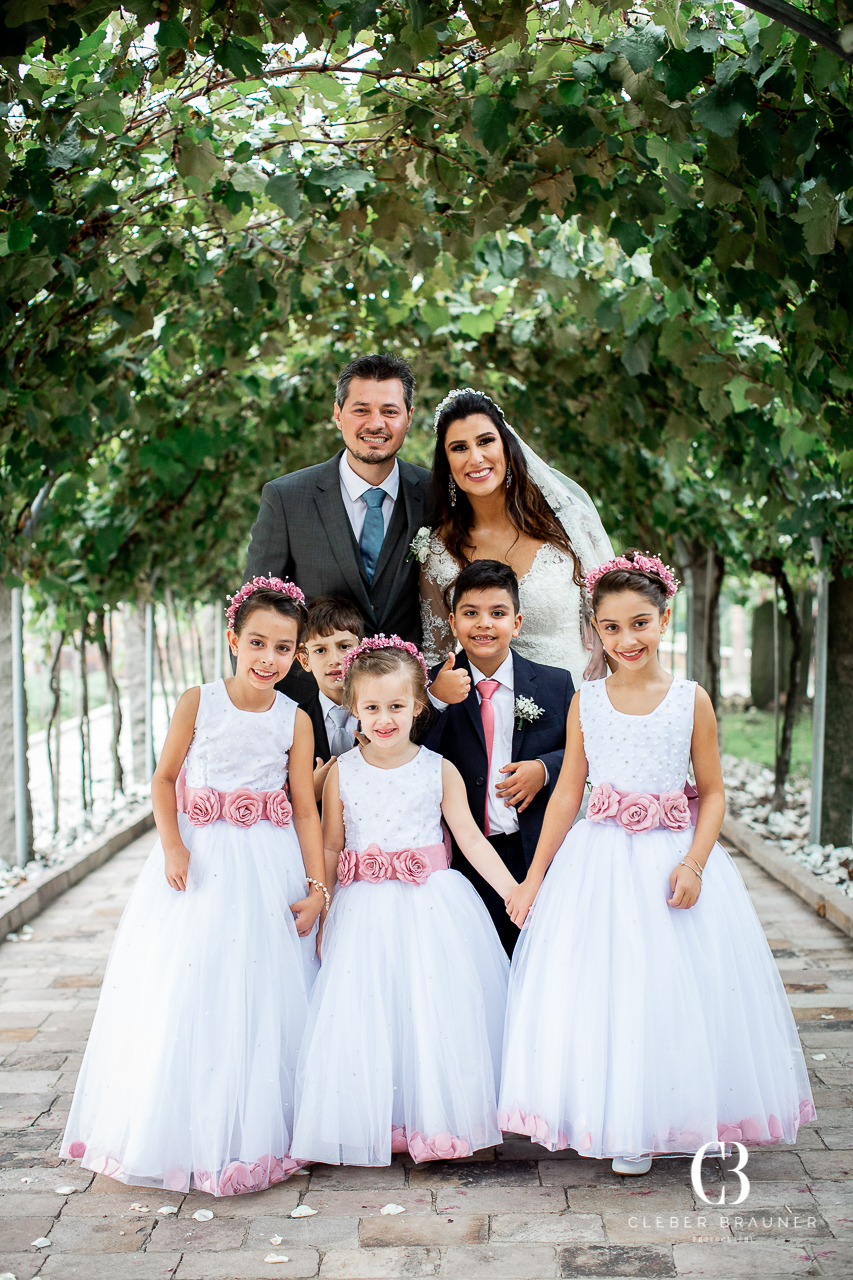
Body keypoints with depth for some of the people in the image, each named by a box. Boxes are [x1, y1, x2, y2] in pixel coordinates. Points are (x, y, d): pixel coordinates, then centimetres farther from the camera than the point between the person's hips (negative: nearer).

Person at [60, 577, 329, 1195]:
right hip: (198, 861, 0)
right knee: (184, 993, 0)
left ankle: (252, 1137, 17)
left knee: (260, 997, 2)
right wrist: (172, 845, -11)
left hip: (268, 866, 1)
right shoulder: (198, 702, -2)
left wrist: (317, 887, -4)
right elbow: (164, 778, 3)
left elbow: (306, 809, 1)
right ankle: (182, 1136, 15)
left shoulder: (296, 720, 0)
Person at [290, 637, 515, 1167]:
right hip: (365, 911, 0)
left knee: (435, 1010, -1)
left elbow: (470, 836, -1)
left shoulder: (439, 770, 1)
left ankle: (436, 1121, 14)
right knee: (365, 1016, -2)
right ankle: (377, 1125, 12)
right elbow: (330, 848, 7)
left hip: (432, 905, 0)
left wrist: (513, 890, -9)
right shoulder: (341, 772, 2)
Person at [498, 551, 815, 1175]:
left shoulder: (690, 699, -2)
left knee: (673, 988, 2)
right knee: (595, 990, 1)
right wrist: (534, 877, 4)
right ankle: (618, 1124, 17)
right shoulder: (586, 701, 3)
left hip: (671, 853, -1)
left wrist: (693, 863, -15)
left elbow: (713, 792, 0)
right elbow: (568, 792, 6)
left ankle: (665, 1120, 20)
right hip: (598, 860, 1)